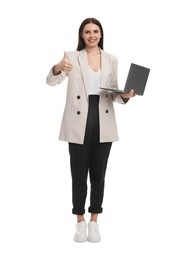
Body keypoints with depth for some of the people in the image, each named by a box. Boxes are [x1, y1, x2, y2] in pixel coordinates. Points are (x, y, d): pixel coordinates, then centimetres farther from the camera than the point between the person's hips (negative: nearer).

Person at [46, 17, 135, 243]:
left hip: (103, 125, 2)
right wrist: (58, 68, -36)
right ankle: (80, 222, 20)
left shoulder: (111, 60, 8)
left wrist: (125, 96, -9)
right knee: (79, 175, 5)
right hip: (79, 125, -2)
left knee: (98, 175, 10)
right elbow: (51, 81, -14)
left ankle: (94, 222, 23)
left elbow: (113, 93, 13)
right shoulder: (72, 57, -1)